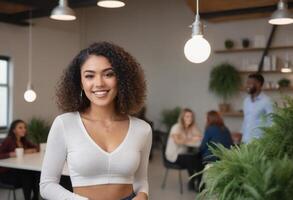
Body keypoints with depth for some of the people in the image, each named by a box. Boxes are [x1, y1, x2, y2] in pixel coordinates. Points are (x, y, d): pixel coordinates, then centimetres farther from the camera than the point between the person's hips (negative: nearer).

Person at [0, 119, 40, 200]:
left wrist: (29, 151, -3)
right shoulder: (8, 141, -13)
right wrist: (11, 154, -31)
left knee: (37, 173, -18)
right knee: (27, 176, -29)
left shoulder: (24, 141, 8)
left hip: (19, 170, 6)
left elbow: (36, 148, 16)